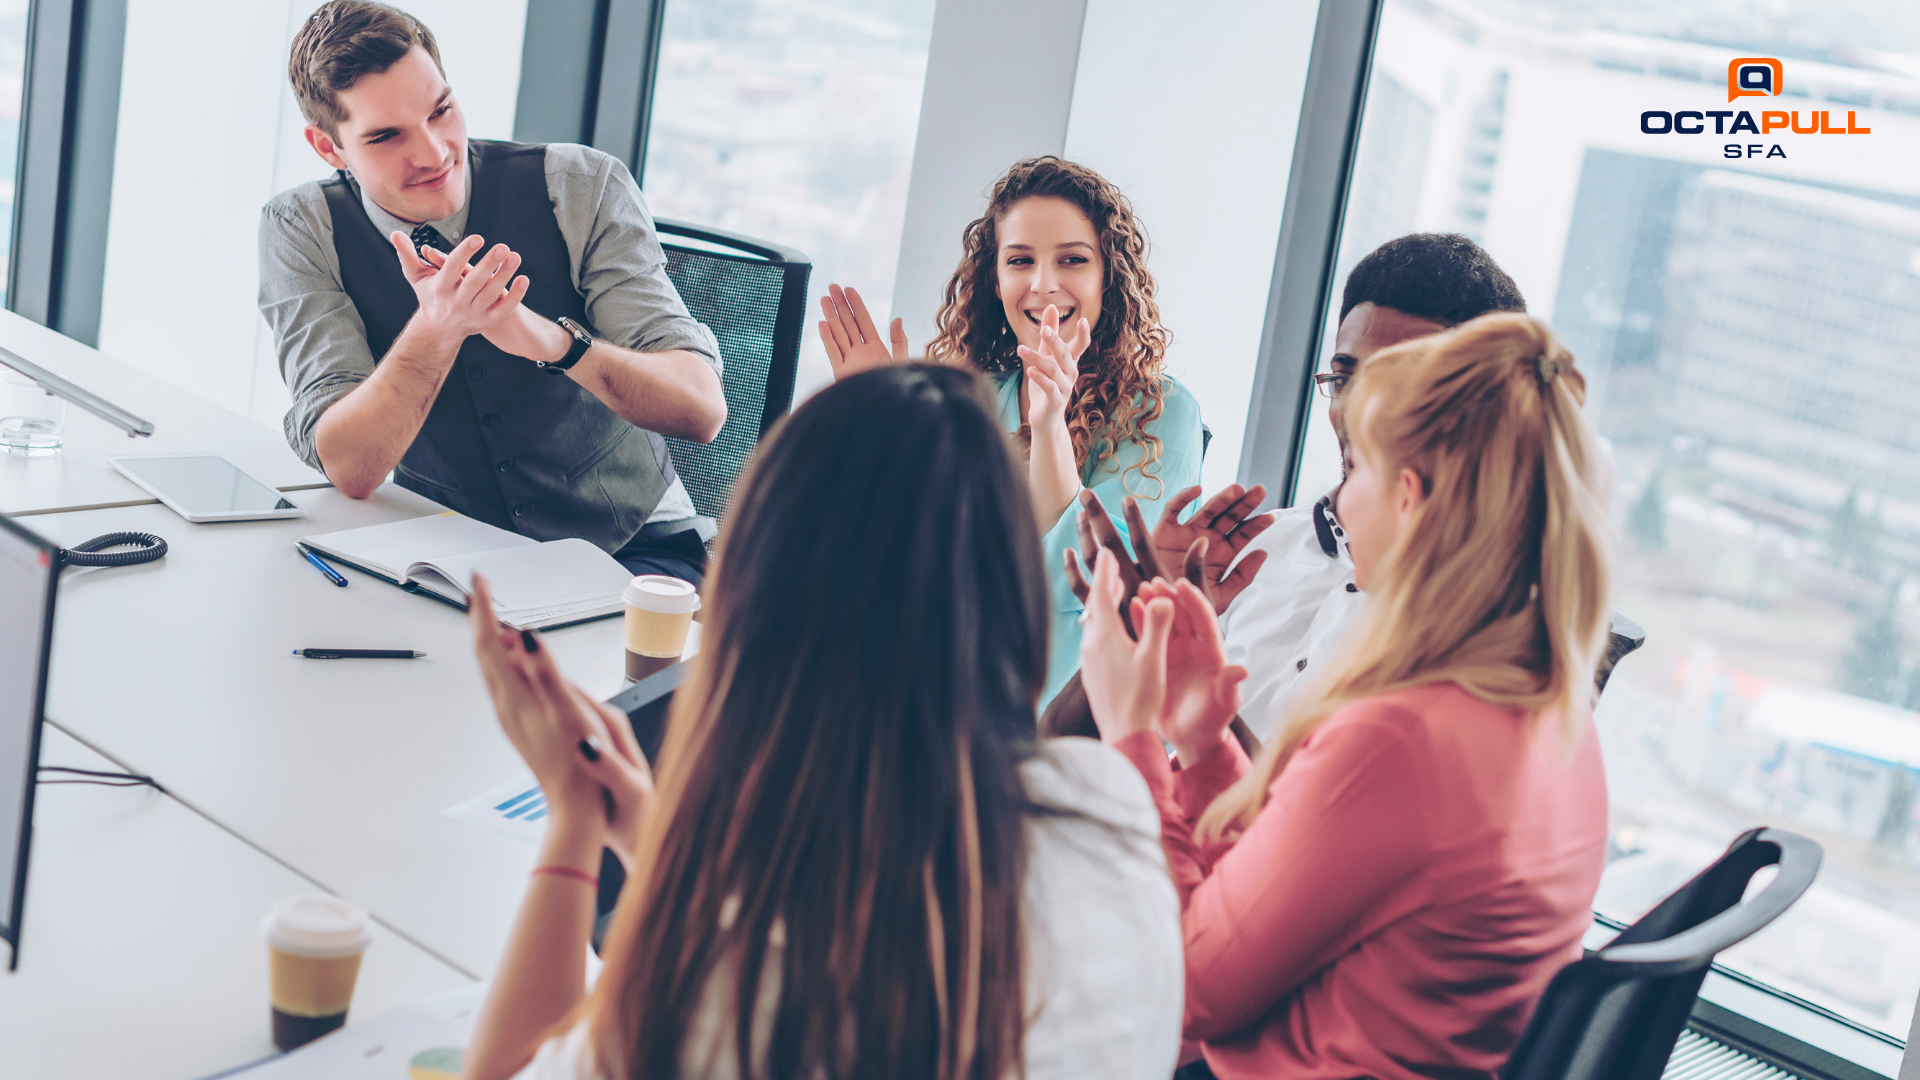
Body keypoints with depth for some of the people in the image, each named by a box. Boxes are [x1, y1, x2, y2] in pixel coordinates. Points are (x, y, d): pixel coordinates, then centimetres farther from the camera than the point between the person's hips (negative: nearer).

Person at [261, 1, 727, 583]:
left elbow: (702, 409, -18)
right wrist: (436, 330, -33)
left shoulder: (581, 188, -9)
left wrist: (548, 338, -35)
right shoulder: (302, 230, -6)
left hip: (633, 549, -2)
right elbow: (348, 469, -16)